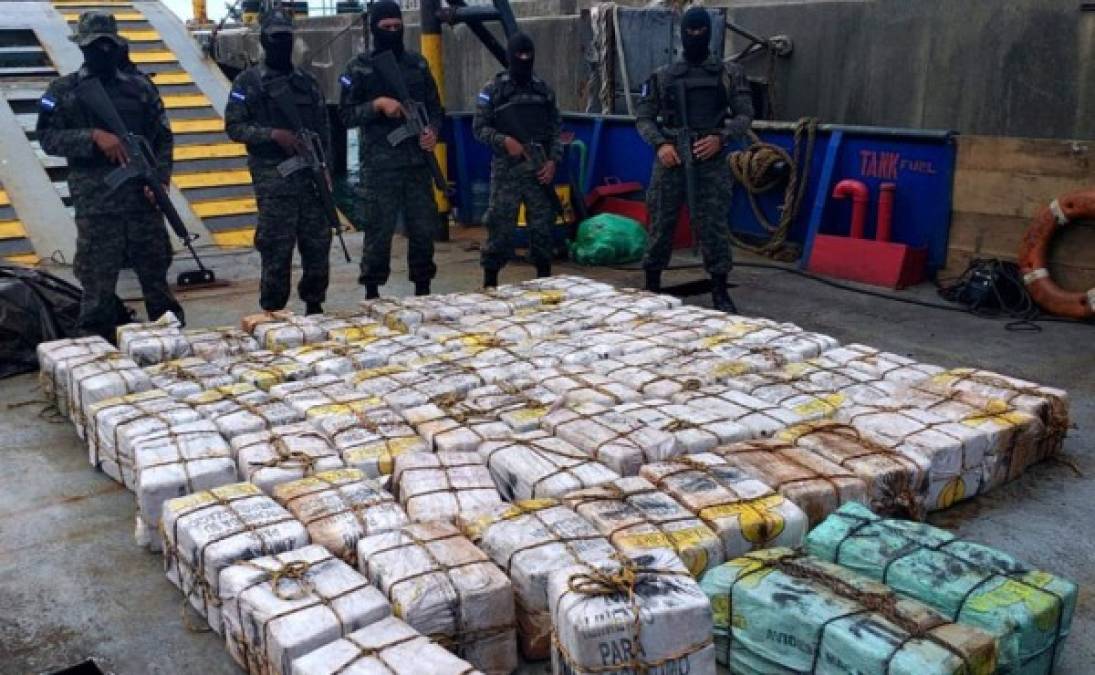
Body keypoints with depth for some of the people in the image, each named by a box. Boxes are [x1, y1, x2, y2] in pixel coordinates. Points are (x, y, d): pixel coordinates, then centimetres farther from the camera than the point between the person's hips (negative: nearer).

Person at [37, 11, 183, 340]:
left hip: (143, 199, 2)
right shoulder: (63, 90, 5)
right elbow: (47, 137, -3)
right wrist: (93, 136, -17)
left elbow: (163, 137, 9)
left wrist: (160, 179, -5)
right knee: (98, 285, 3)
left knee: (156, 276, 9)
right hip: (95, 205, -1)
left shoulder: (141, 87, 9)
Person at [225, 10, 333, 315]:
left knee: (318, 246, 6)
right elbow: (234, 126, -4)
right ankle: (273, 313, 8)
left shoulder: (307, 81, 13)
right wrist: (273, 134, -17)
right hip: (273, 180, -4)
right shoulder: (248, 82, 1)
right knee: (277, 250, -2)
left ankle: (314, 306, 20)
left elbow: (324, 128, 13)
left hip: (312, 176, 4)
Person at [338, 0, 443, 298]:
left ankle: (423, 288, 20)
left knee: (424, 229, 7)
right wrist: (377, 104, -17)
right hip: (379, 165, -4)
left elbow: (435, 107, 14)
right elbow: (347, 115, -3)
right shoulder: (359, 68, 0)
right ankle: (372, 293, 10)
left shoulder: (418, 64, 11)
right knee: (379, 232, 0)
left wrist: (433, 130, -6)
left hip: (418, 161, 4)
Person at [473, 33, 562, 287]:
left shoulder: (543, 89, 11)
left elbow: (555, 129, 11)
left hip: (540, 169, 3)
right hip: (506, 170, -3)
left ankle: (545, 277, 17)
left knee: (543, 224, 6)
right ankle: (490, 280, 6)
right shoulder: (494, 89, 2)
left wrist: (553, 161, -3)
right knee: (500, 226, -2)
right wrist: (504, 140, -17)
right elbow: (479, 127, 0)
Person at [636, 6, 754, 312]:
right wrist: (660, 144, -11)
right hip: (670, 162, 1)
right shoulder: (662, 76, 7)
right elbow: (644, 118, 7)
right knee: (660, 225, 6)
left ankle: (719, 290, 10)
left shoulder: (730, 74, 6)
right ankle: (652, 286, 20)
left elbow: (745, 115, 4)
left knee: (714, 227, -1)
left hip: (711, 164, -1)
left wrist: (720, 137, -13)